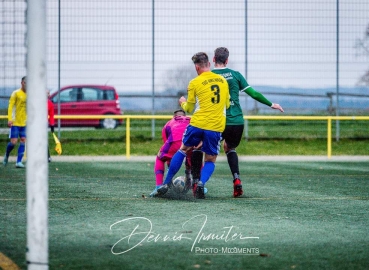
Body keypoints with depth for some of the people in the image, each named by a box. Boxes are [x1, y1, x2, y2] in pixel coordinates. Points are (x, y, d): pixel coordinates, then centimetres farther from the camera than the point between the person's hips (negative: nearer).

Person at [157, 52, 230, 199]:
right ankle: (201, 183, -13)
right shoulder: (223, 80, 8)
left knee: (183, 150, 20)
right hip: (216, 127, 1)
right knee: (210, 160, 14)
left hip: (197, 124, -1)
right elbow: (227, 104, 18)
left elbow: (189, 108, 7)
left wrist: (183, 102, 28)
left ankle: (167, 183, 19)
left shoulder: (195, 83, -2)